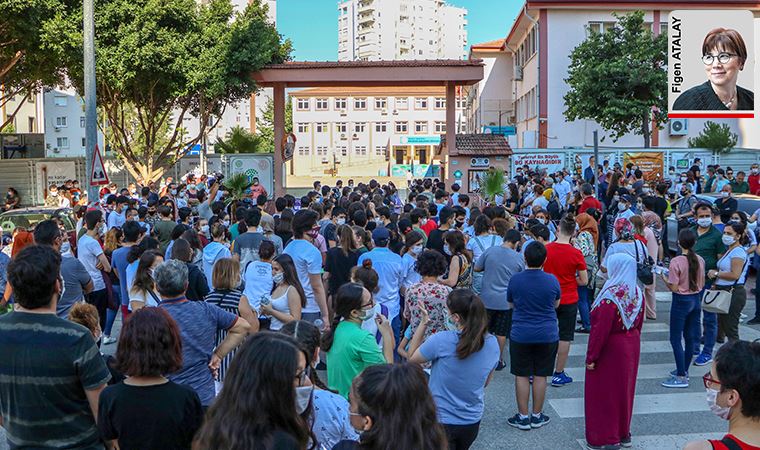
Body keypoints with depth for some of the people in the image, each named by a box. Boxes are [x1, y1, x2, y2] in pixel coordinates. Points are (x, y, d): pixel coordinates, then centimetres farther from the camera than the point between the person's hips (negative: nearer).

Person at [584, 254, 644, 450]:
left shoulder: (610, 297, -25)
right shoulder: (637, 293, -1)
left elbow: (600, 330, -24)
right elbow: (639, 324, 8)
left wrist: (591, 357, -17)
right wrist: (632, 342, 20)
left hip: (610, 350, -8)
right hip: (631, 347, 8)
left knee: (604, 393, 6)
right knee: (624, 390, 19)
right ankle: (623, 433, 32)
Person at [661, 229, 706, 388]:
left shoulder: (676, 262, -20)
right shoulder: (700, 260, -1)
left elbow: (674, 288, -18)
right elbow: (702, 284, 8)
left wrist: (664, 277, -2)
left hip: (681, 301, -7)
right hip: (696, 299, 7)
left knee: (675, 339, 1)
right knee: (690, 337, 15)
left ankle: (681, 377, 1)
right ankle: (684, 370, 27)